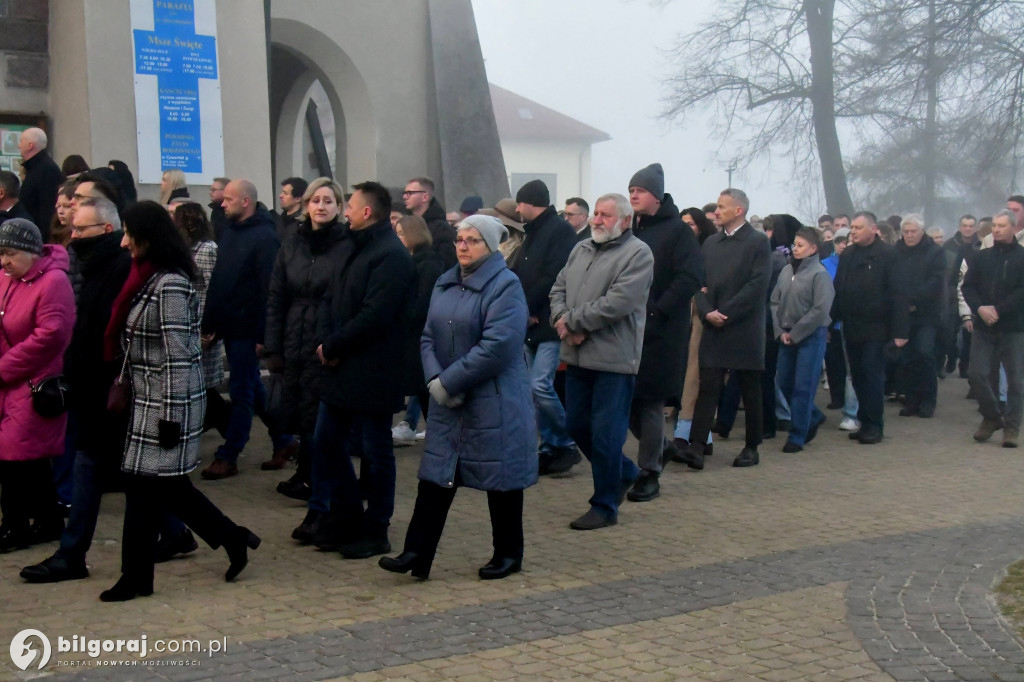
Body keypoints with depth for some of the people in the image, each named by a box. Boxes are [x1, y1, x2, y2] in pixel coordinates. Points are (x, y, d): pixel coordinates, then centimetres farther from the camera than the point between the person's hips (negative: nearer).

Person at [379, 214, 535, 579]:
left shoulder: (506, 286, -11)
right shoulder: (445, 284, 11)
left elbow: (497, 347, -21)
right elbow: (428, 337, 8)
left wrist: (449, 381, -18)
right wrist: (435, 380, -10)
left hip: (493, 402, -6)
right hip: (447, 400, 6)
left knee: (500, 478, 6)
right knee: (435, 474, 4)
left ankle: (508, 554, 21)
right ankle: (417, 554, 6)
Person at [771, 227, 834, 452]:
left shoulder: (819, 274, -10)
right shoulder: (786, 271, 7)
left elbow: (820, 310, -14)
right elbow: (775, 302, 9)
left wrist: (794, 333, -12)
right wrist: (780, 331, -2)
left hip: (811, 336, -6)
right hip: (787, 337, 6)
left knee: (803, 387, -3)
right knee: (784, 383, 10)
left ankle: (797, 436, 6)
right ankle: (813, 418, 32)